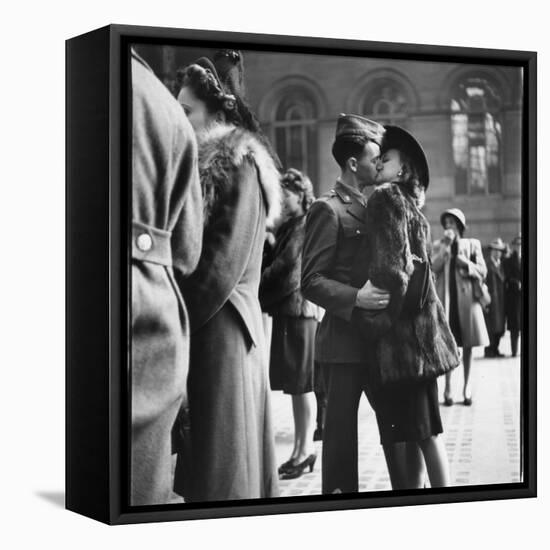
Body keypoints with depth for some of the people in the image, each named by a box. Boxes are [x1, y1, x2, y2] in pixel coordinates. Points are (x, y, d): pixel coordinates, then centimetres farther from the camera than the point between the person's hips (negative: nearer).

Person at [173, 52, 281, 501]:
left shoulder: (239, 167, -9)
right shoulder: (206, 164, 17)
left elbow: (221, 266, -15)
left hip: (219, 331, -8)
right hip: (205, 328, 8)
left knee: (219, 454, -4)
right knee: (194, 455, 10)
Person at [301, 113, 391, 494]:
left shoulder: (370, 206, 17)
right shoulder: (328, 210, -8)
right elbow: (311, 282, -14)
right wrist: (356, 298, -26)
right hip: (344, 339, -8)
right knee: (342, 430, 0)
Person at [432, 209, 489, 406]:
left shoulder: (472, 244, 7)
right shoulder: (438, 245, 8)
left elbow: (482, 272, 4)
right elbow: (432, 268, -8)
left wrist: (467, 264, -13)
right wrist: (446, 246, -11)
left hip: (466, 298, 0)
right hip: (446, 299, 0)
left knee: (467, 344, 4)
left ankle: (467, 385, 13)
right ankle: (447, 387, -1)